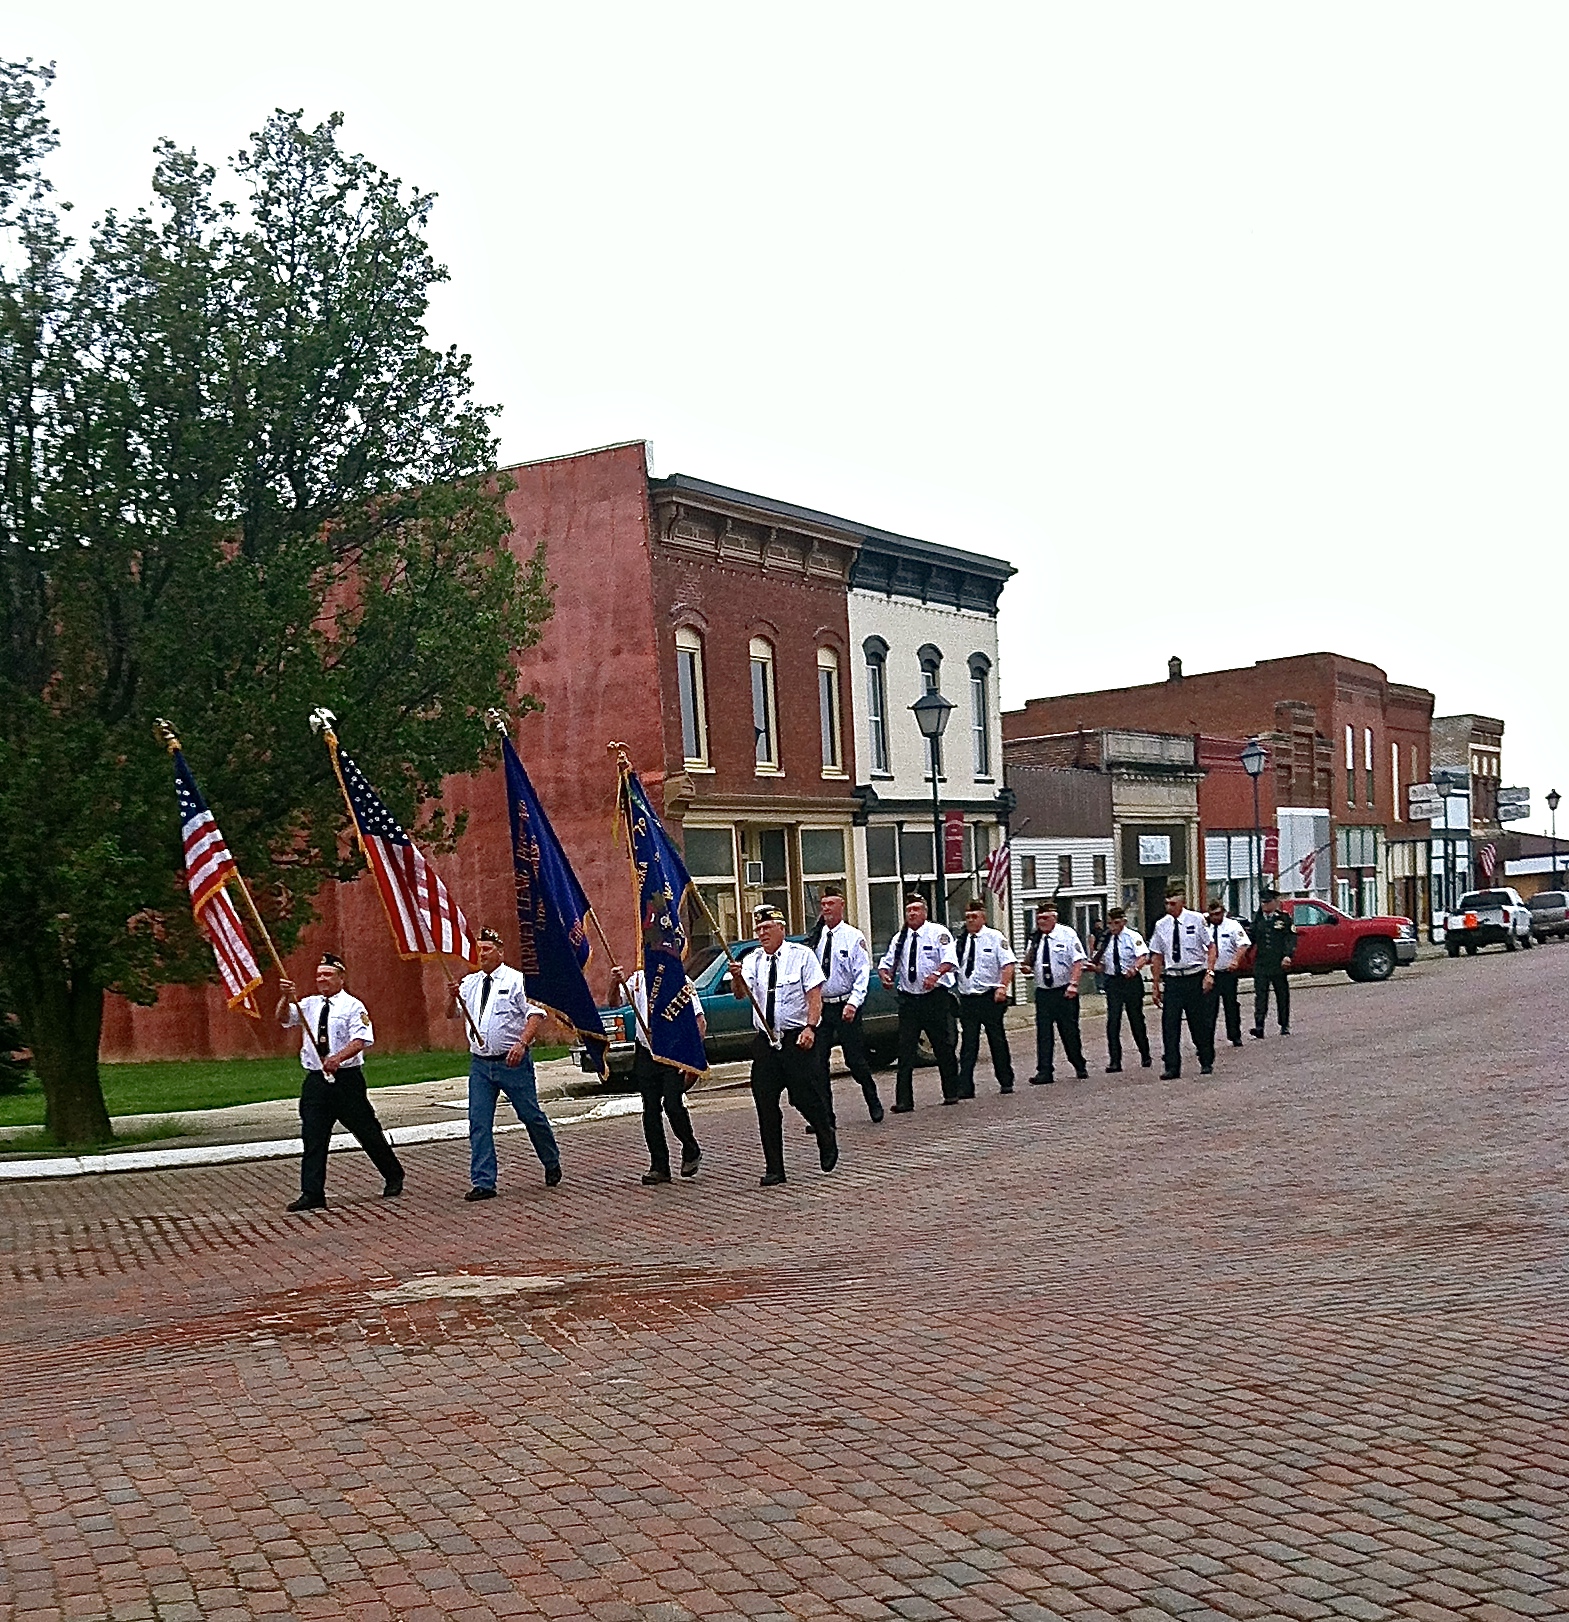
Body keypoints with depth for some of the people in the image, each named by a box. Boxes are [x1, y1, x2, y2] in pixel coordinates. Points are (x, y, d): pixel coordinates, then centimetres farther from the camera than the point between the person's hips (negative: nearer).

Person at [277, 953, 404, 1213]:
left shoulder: (353, 1006, -4)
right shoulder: (309, 1005, 10)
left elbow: (361, 1040, -16)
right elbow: (283, 1018, -2)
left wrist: (338, 1058, -32)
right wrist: (286, 998, -22)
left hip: (347, 1078, -4)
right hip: (315, 1081, 4)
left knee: (367, 1131, 5)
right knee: (313, 1137, 0)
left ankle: (393, 1177, 23)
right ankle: (312, 1193, 4)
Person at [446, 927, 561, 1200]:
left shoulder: (517, 980, -4)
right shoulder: (469, 983, 11)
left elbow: (536, 1014, -9)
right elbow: (452, 1015, 10)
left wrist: (522, 1044, -22)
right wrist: (453, 998, -12)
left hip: (512, 1062, -4)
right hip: (480, 1064, 4)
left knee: (531, 1116, 5)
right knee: (478, 1122, -2)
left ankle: (552, 1164, 28)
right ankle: (483, 1183, 3)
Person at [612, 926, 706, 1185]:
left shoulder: (681, 981, -4)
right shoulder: (637, 978, 7)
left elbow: (700, 1023, -5)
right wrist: (616, 984, -24)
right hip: (645, 1054, 4)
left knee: (673, 1105, -13)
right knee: (651, 1110, 6)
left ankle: (691, 1151, 11)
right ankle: (659, 1166, 14)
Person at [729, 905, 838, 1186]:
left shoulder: (801, 955, -1)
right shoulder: (752, 961, 8)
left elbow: (814, 995, -6)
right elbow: (740, 993, -7)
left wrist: (810, 1027, -18)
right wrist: (737, 978, -29)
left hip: (797, 1038, -4)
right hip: (765, 1040, 4)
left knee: (806, 1097, -3)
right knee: (766, 1105, 2)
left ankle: (827, 1142, 27)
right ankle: (774, 1169, 9)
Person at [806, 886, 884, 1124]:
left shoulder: (853, 937, -4)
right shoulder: (816, 938, 7)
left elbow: (862, 975, -8)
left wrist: (853, 1003, -19)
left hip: (845, 1006, -4)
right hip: (820, 1006, 4)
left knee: (854, 1059, 2)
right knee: (818, 1061, 0)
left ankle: (873, 1102, 26)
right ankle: (825, 1116, 7)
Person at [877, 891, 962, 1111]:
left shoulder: (938, 933, -3)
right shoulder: (899, 939, 11)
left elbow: (950, 960, -16)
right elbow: (886, 963, 12)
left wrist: (936, 974, -35)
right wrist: (885, 975, -12)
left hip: (935, 997, -3)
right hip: (908, 1000, 3)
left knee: (943, 1047, 5)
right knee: (905, 1051, -2)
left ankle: (951, 1093, 20)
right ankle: (904, 1100, -1)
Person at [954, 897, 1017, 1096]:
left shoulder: (995, 937, -2)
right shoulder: (960, 942, 10)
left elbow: (1008, 964, -10)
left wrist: (1002, 987, -21)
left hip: (990, 997, -3)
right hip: (967, 998, 3)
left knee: (997, 1040, 6)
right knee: (968, 1044, 2)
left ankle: (1006, 1082, 19)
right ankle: (965, 1087, 1)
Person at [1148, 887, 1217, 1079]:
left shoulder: (1197, 920, -2)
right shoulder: (1161, 925, 5)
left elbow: (1210, 946, 0)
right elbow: (1157, 956, 10)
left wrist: (1209, 973, -13)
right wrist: (1156, 986, 9)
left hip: (1195, 978, -2)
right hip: (1171, 979, 2)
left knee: (1199, 1023, 6)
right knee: (1170, 1024, -3)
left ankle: (1206, 1063, 22)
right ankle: (1172, 1067, 3)